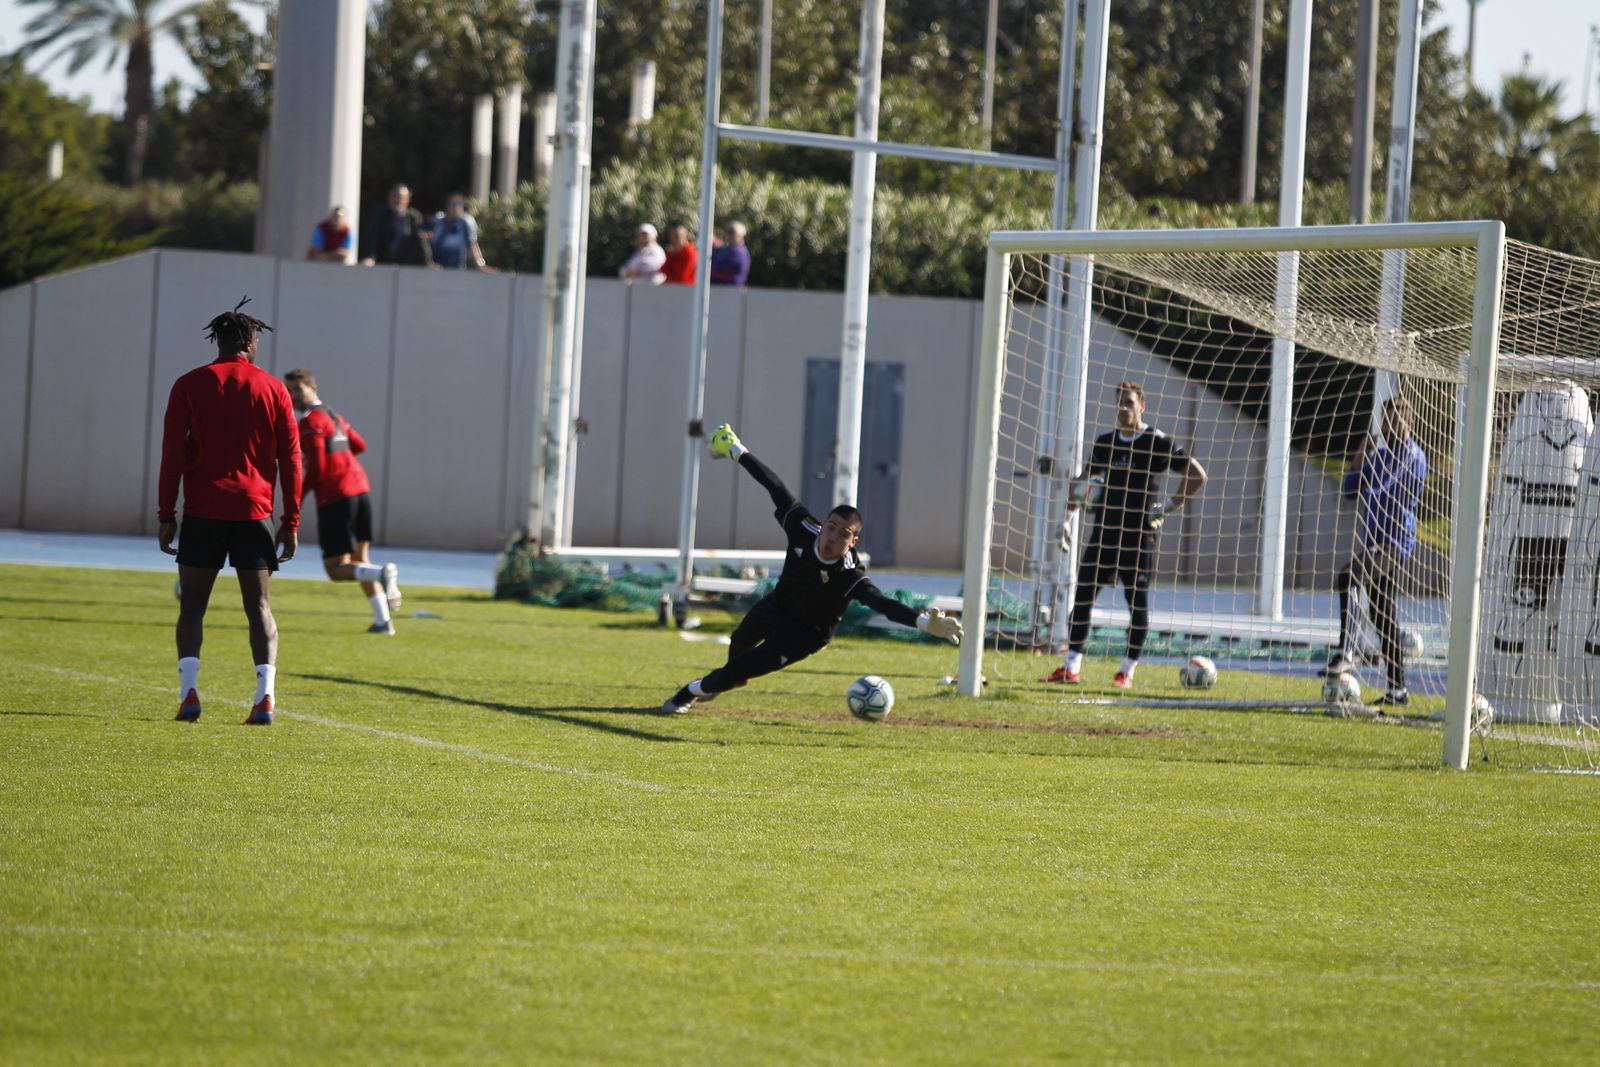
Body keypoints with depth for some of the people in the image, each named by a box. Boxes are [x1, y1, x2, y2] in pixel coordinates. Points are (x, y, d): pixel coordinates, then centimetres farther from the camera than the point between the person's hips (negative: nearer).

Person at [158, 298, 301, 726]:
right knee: (260, 607, 4)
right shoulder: (273, 390, 5)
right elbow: (291, 459, 4)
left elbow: (172, 454, 0)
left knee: (192, 606, 6)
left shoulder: (190, 386, 3)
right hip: (254, 511, 1)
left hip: (203, 512, -1)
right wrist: (291, 523, 8)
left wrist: (166, 515, 3)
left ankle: (189, 693, -9)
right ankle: (265, 696, -11)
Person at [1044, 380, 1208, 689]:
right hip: (1104, 530, 5)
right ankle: (1071, 666, 2)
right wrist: (1074, 501, 8)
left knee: (1137, 600, 0)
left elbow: (1197, 476, -4)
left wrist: (1171, 506, -8)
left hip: (1139, 535, -5)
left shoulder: (1157, 443, -5)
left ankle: (1128, 671, 9)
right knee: (1083, 595, -2)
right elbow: (1087, 476, 26)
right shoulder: (1105, 442, 11)